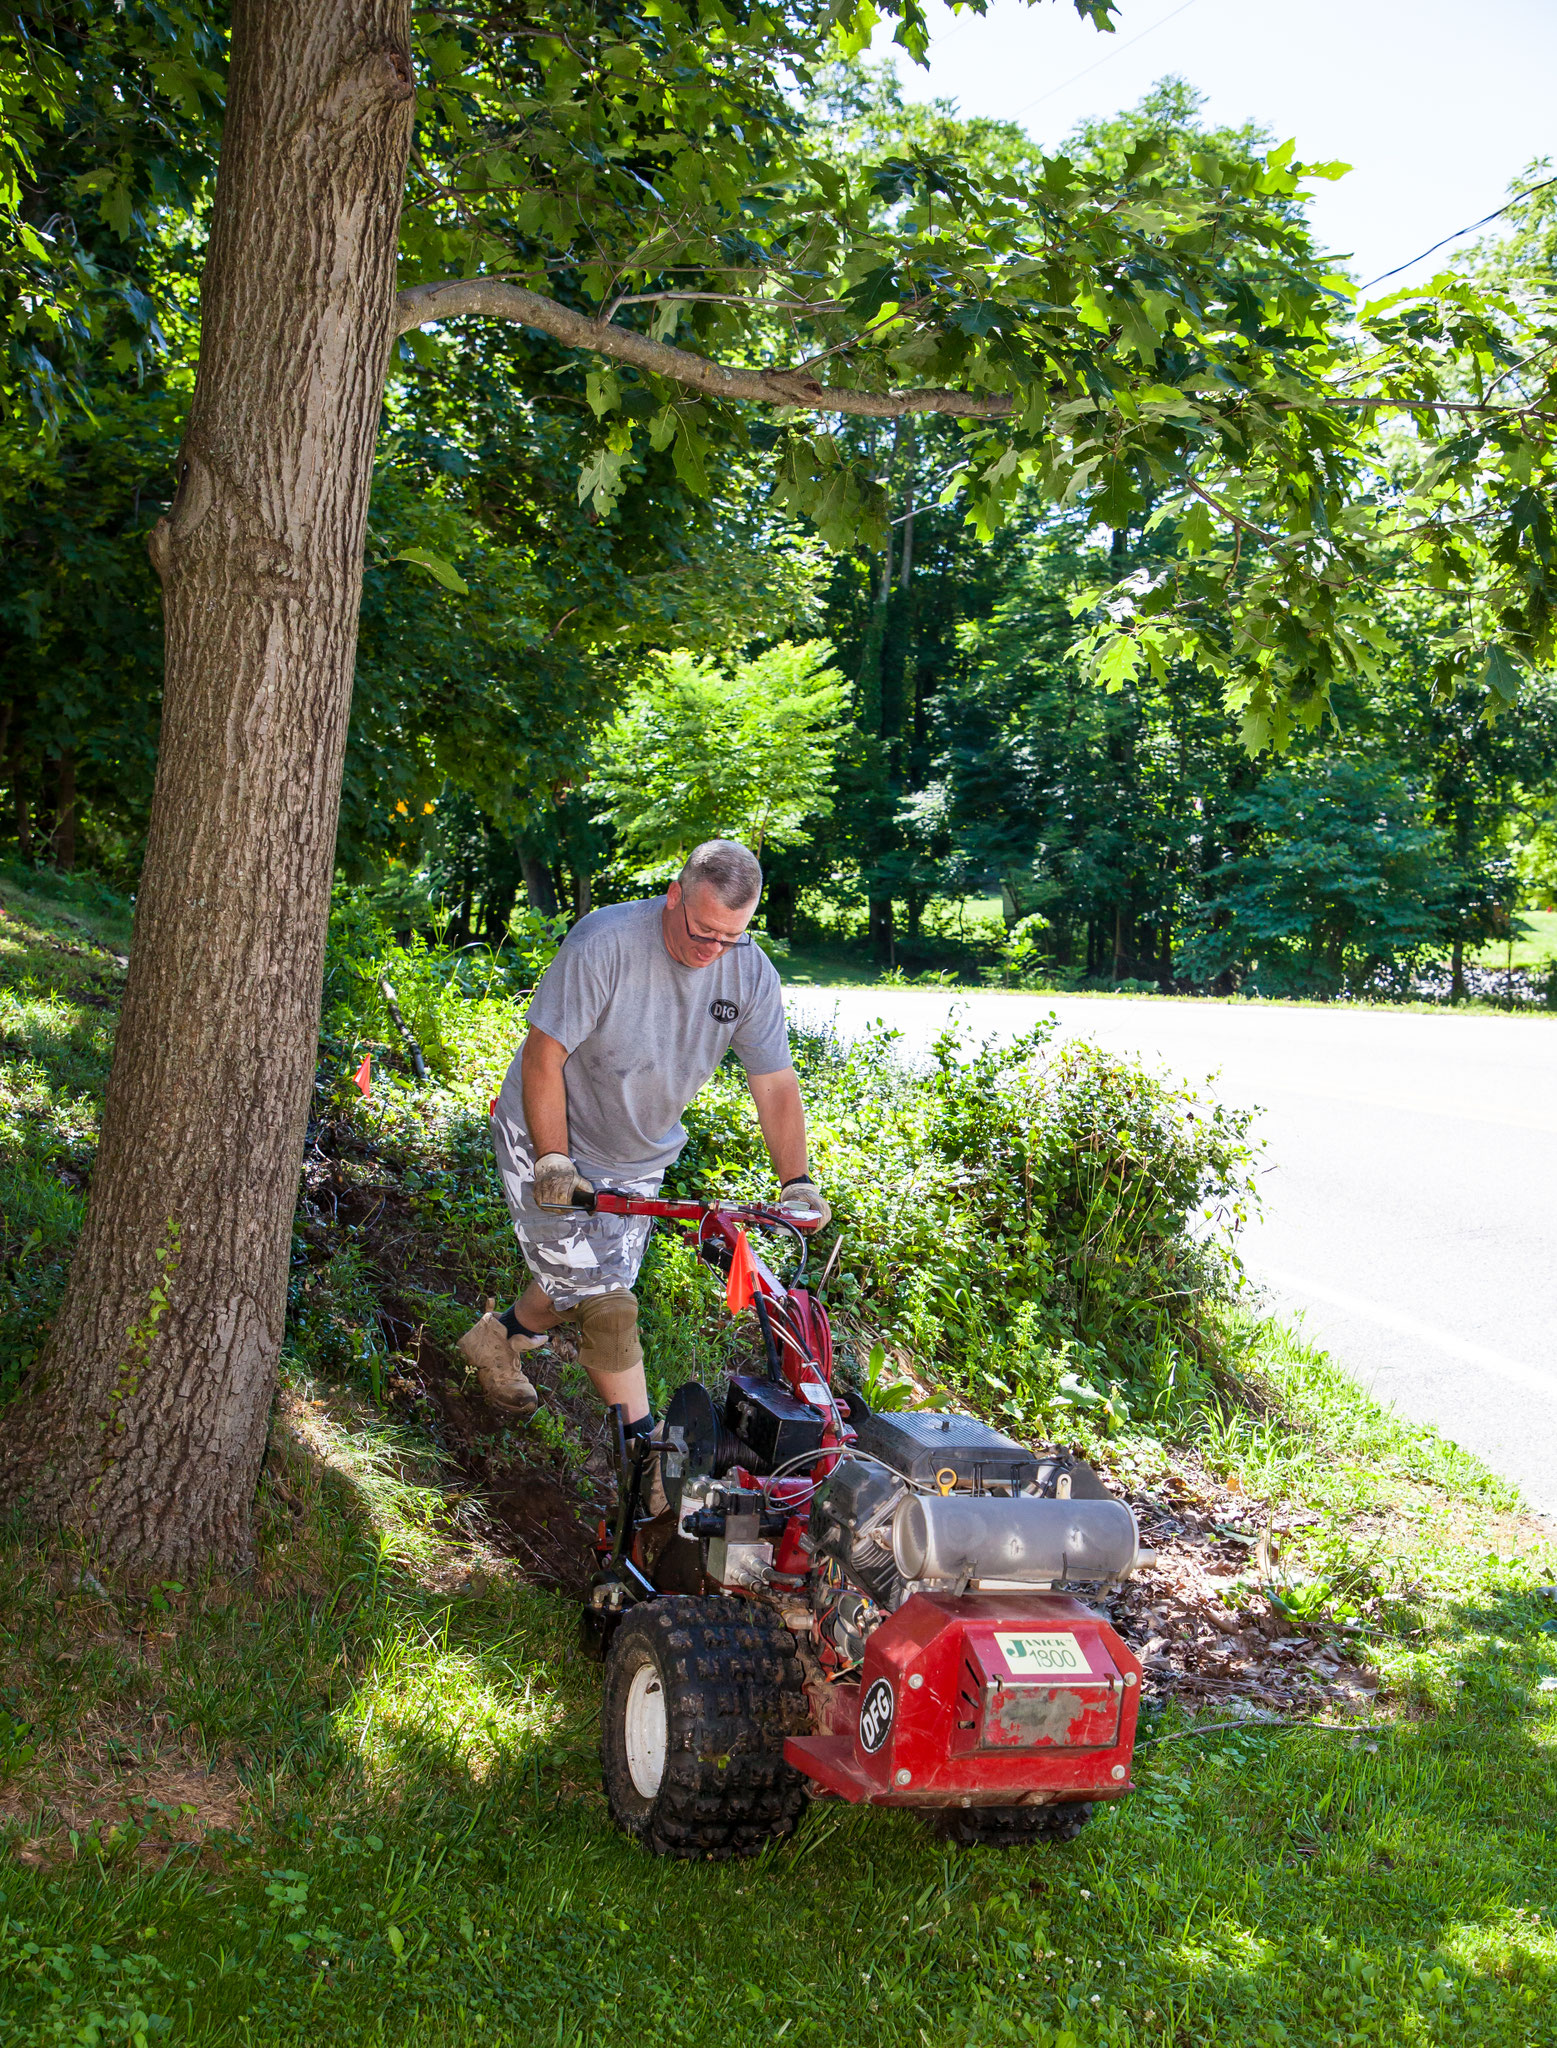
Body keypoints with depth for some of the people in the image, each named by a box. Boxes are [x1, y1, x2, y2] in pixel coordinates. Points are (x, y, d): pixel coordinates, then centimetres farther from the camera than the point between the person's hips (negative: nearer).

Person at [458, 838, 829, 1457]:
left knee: (590, 1284, 17)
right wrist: (554, 1162, -26)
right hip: (550, 1138, -6)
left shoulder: (751, 972, -13)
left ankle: (499, 1340, 45)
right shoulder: (604, 943, -28)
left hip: (637, 1158, 6)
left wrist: (798, 1183, -14)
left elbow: (775, 1084, -7)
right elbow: (544, 1058, -23)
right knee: (607, 1307, -9)